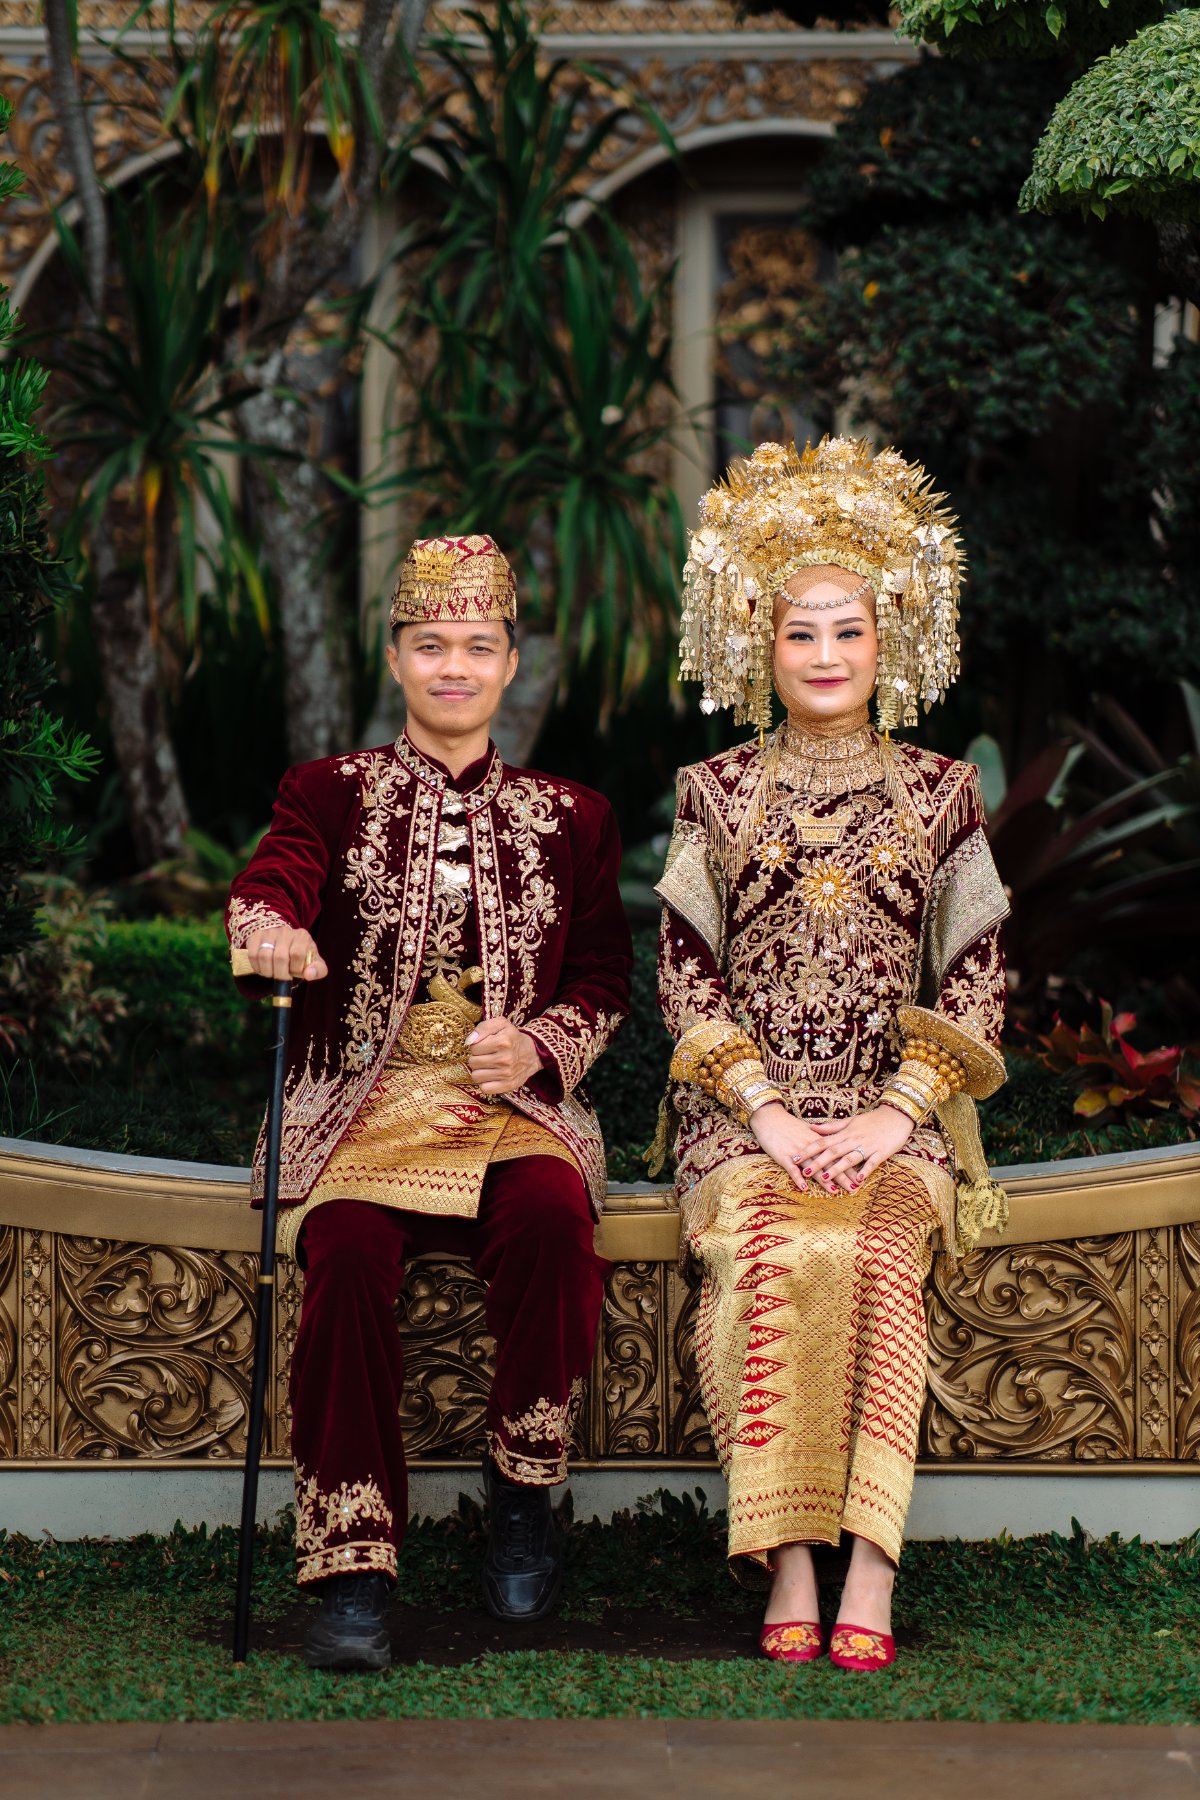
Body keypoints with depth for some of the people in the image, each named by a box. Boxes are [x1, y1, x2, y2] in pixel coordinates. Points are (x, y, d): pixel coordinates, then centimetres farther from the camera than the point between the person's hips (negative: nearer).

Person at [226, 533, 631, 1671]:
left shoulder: (569, 818, 18)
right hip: (361, 1098, -1)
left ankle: (522, 1491, -11)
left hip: (513, 1100, 1)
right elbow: (270, 884, -7)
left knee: (552, 1222, -34)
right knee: (350, 1247, -33)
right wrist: (269, 930, -33)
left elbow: (606, 978, 14)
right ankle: (351, 1570, -29)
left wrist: (541, 1040, -9)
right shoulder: (331, 794, 13)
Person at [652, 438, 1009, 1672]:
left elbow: (975, 978, 7)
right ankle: (789, 1572, -34)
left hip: (892, 1109, 0)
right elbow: (685, 969, 5)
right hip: (745, 1109, 0)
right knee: (778, 1254, -32)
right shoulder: (716, 793, 12)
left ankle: (867, 1579, -36)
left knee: (869, 1249, -33)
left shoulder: (937, 795, 12)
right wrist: (768, 1111, -9)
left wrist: (892, 1116, -8)